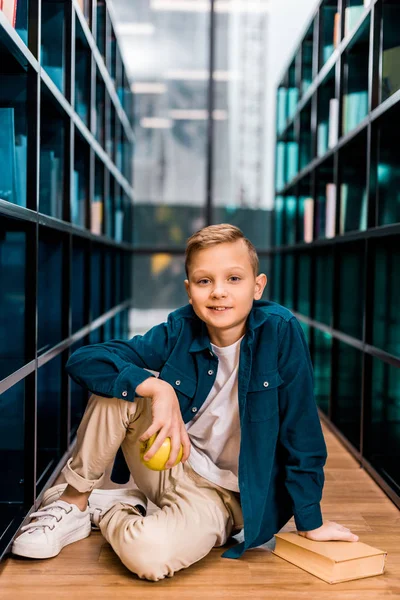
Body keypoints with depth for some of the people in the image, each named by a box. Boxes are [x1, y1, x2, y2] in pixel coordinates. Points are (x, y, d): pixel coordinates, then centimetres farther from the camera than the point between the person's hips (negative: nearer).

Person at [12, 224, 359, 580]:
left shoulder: (280, 330, -18)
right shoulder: (180, 332, -10)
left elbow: (301, 433, -13)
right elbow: (82, 361, -17)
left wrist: (311, 521, -8)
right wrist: (157, 387, -31)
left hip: (221, 493, -3)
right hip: (168, 463, 3)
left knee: (149, 556, -33)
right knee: (118, 383, -22)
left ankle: (105, 514, 3)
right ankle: (73, 502, -4)